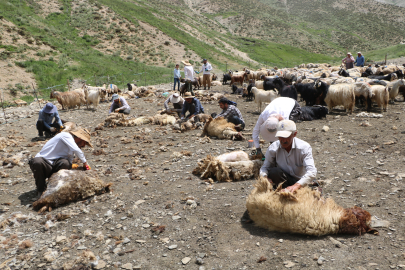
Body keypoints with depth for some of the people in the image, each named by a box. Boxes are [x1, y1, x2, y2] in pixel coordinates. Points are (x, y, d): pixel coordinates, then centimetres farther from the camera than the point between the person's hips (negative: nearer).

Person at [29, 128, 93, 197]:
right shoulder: (66, 135, -7)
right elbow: (77, 150, -21)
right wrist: (85, 163, -12)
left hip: (54, 167, 6)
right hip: (44, 161, -5)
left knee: (65, 163, -28)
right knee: (37, 162, -40)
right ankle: (41, 190, -19)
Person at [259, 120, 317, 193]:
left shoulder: (304, 147, -18)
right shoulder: (273, 148, -11)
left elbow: (312, 172, -29)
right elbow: (265, 167, -5)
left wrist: (296, 185, -48)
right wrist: (264, 177, -32)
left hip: (300, 182, -3)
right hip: (282, 180, 3)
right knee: (273, 172, -31)